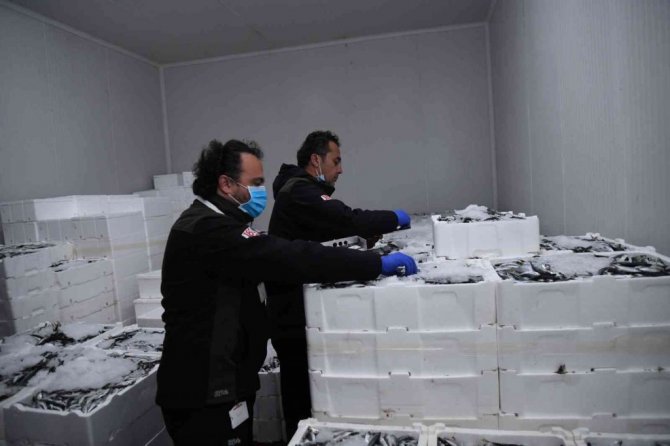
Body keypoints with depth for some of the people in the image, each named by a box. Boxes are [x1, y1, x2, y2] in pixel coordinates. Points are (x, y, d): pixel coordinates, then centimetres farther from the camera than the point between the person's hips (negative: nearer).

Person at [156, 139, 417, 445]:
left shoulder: (211, 224, 13)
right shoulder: (206, 229, -22)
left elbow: (268, 261, 9)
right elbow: (285, 258, -31)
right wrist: (377, 264, -27)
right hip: (205, 394, -10)